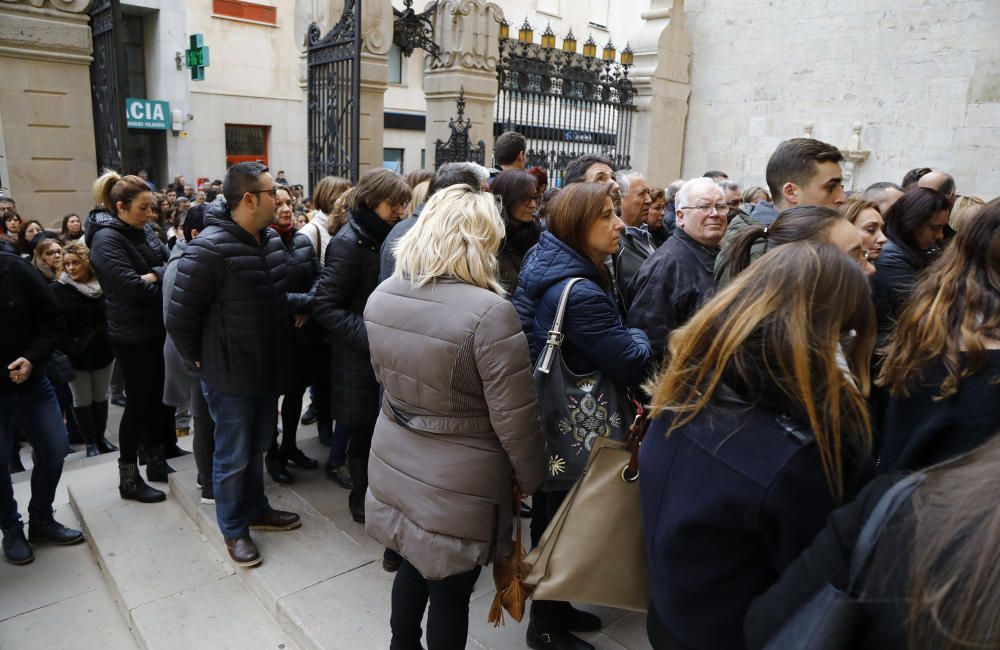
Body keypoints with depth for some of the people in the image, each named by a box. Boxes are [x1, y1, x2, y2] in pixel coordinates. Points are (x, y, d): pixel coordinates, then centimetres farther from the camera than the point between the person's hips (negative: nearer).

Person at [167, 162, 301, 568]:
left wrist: (279, 357, 12)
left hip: (268, 369, 7)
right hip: (230, 376, -7)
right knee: (232, 456, 10)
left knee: (257, 447, 22)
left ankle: (256, 509, 42)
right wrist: (199, 362, -6)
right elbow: (179, 315, -17)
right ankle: (233, 529, 29)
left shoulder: (272, 241, 2)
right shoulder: (209, 249, -22)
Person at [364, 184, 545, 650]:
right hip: (457, 479, -6)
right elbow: (514, 417, -19)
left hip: (395, 461, 7)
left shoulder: (381, 297, -4)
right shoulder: (489, 312, -26)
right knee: (451, 592, 16)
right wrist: (530, 480, -2)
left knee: (413, 566, 28)